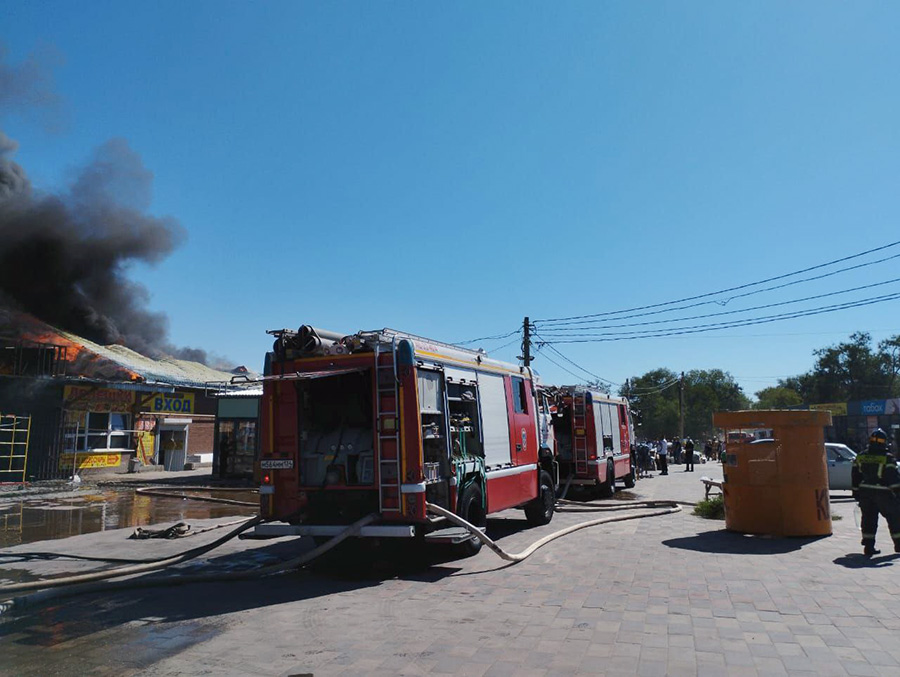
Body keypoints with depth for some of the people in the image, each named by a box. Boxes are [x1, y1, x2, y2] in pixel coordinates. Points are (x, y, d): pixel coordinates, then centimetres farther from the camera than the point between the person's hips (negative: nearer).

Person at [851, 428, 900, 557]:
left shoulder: (860, 457, 4)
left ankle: (868, 547, 6)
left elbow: (855, 477, 9)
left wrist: (856, 493, 17)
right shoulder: (887, 458, -10)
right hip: (883, 494, -4)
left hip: (865, 494, 4)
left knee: (868, 518, 8)